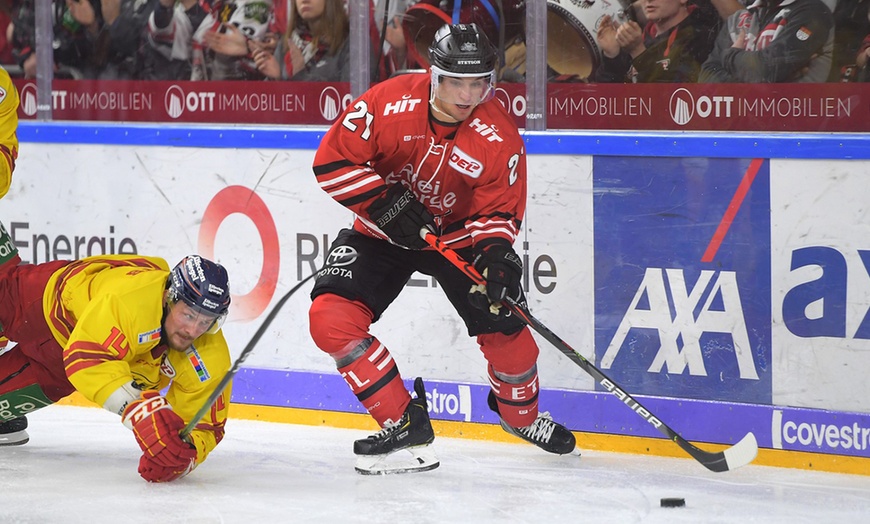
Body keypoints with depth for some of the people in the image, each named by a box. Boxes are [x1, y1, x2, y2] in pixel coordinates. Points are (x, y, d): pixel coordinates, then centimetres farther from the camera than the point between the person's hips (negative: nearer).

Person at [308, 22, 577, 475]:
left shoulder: (500, 136, -19)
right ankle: (404, 424, -10)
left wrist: (496, 252, -32)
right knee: (331, 318, -21)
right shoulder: (388, 103, -24)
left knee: (504, 325, -9)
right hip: (382, 233, -1)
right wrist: (386, 202, -30)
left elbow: (500, 211, -11)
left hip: (458, 235, 1)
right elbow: (332, 161, -18)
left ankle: (521, 415, 26)